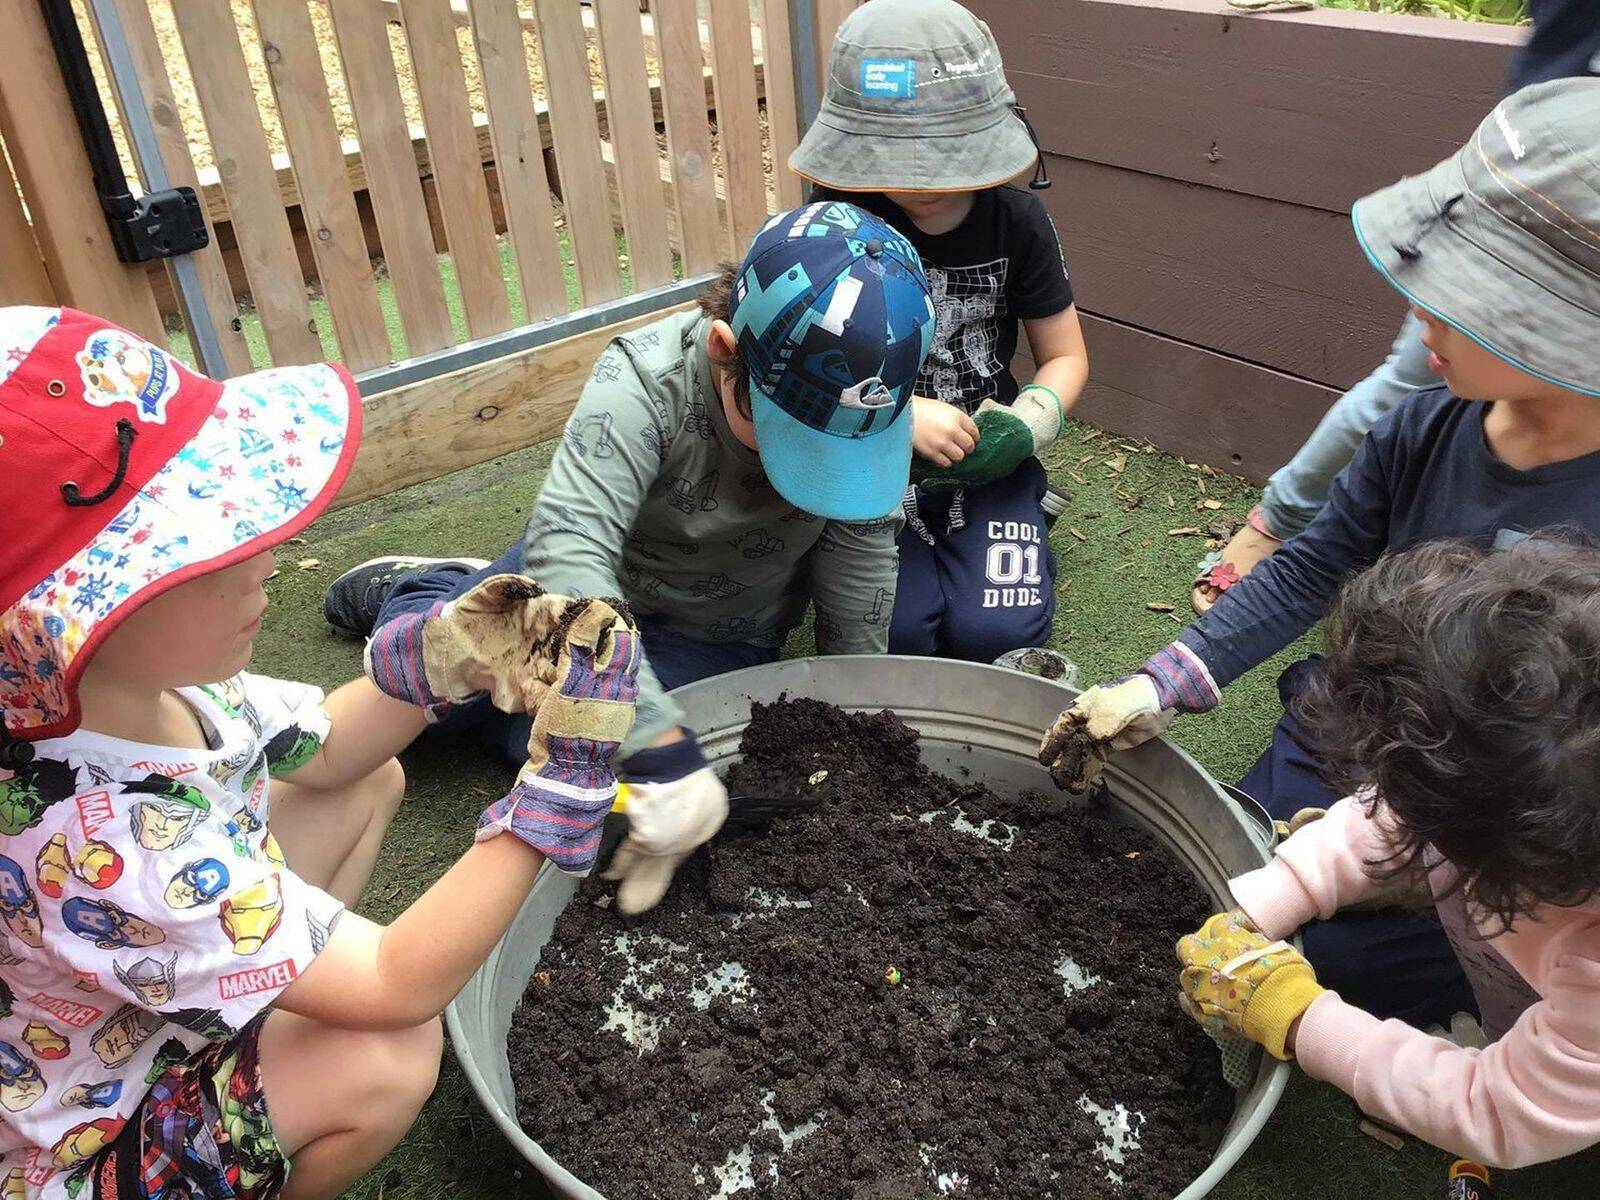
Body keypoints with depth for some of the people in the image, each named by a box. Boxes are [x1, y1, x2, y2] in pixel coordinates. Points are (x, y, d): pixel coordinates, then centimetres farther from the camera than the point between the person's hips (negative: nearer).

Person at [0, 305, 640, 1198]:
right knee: (389, 1059, -29)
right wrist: (564, 773, -36)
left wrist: (440, 657, -19)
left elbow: (318, 749, 0)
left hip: (166, 1002, 7)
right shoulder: (99, 846, -42)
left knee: (371, 784, 5)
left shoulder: (138, 676, -19)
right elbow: (399, 986, -34)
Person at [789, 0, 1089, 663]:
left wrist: (1028, 423, -18)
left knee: (999, 631, -17)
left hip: (985, 459, 1)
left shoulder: (1016, 217, -6)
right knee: (893, 631, -21)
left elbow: (1065, 357, 3)